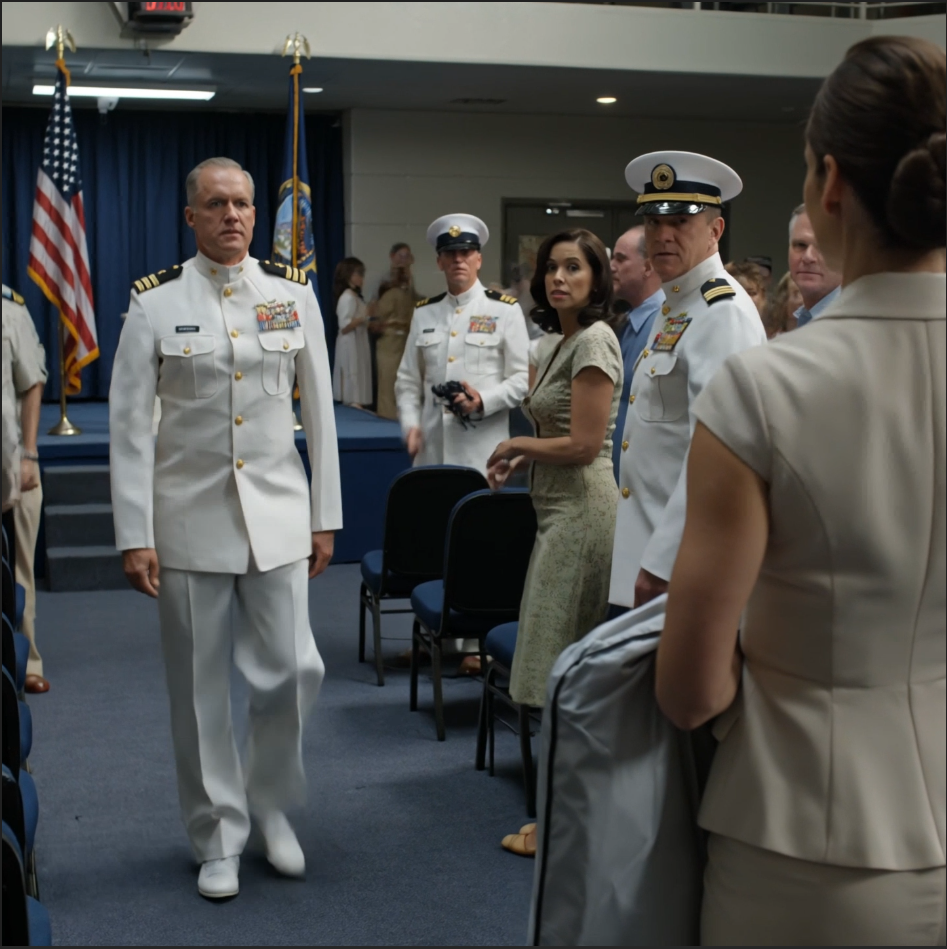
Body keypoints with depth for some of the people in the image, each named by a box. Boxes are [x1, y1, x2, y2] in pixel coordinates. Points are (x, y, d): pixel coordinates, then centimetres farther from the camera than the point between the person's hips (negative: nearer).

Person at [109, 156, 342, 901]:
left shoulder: (293, 293, 3)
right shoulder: (156, 301, -3)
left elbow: (319, 410, 7)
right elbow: (129, 422, -3)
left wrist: (325, 517, 6)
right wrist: (135, 535, -8)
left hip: (277, 511, 1)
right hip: (189, 513, -1)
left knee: (292, 671, -1)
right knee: (200, 686, 6)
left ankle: (272, 804, 27)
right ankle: (219, 837, 23)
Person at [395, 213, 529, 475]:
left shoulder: (505, 310, 1)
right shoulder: (424, 313, 13)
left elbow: (522, 378, -2)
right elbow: (408, 381, 14)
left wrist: (483, 400, -17)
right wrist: (410, 424, -1)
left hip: (482, 451, -3)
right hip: (432, 450, 3)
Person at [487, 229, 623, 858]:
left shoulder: (594, 341, -14)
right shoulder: (568, 341, 17)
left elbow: (584, 444, -19)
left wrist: (516, 444, -6)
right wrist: (523, 459, 8)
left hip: (581, 511, -10)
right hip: (563, 510, 10)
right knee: (569, 672, 14)